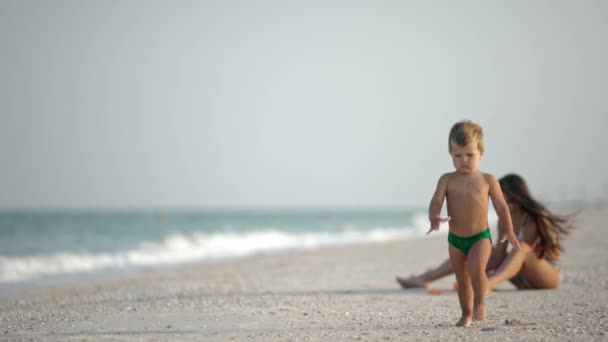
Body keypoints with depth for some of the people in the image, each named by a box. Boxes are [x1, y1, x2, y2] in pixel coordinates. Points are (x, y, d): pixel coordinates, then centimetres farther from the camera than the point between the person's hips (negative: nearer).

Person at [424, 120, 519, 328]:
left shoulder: (488, 180, -2)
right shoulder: (447, 180, -1)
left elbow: (501, 206, 2)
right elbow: (436, 202, -12)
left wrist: (508, 230, -9)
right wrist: (435, 218, -33)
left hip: (480, 236, -2)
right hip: (455, 239, 2)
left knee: (476, 269, -26)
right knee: (462, 279, 12)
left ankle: (480, 303, -4)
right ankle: (466, 314, 27)